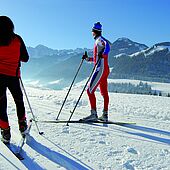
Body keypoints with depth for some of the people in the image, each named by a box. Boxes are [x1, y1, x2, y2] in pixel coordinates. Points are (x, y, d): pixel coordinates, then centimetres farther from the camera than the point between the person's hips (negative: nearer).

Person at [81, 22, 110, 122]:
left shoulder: (100, 39, -4)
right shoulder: (98, 41, 24)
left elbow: (107, 45, -28)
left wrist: (103, 54, -42)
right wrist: (87, 58, 28)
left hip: (101, 68, -10)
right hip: (105, 69, 10)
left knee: (90, 90, -12)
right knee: (104, 92, 9)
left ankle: (94, 114, -13)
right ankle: (105, 115, 13)